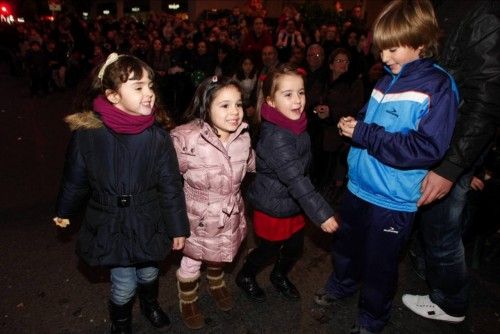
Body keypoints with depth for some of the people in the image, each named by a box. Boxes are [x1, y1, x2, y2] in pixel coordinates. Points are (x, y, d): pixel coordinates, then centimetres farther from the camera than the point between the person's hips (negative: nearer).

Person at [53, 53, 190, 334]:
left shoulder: (157, 134, -15)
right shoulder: (87, 133, -16)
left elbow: (171, 184, -8)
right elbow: (75, 179, 0)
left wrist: (178, 227, -2)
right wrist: (65, 212, 15)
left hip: (149, 223, 1)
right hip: (111, 225, -1)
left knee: (149, 274, 22)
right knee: (124, 285, 11)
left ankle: (150, 305, 58)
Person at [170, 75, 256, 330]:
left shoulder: (243, 136, -11)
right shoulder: (186, 138, -28)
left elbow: (250, 164, 10)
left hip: (230, 214, 4)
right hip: (199, 217, -4)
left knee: (219, 255, 30)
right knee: (192, 261, 20)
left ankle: (216, 284, 62)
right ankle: (188, 301, 50)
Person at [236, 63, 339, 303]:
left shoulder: (295, 125, -3)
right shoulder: (275, 137, -31)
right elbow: (295, 180, -35)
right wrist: (322, 213, -36)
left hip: (294, 205, 7)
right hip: (273, 207, -7)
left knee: (295, 246, 21)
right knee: (269, 249, 14)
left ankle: (280, 275, 50)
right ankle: (245, 276, 43)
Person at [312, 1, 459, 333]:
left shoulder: (438, 86, -15)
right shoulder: (388, 79, 5)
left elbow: (428, 147, -24)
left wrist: (364, 134, -24)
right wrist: (353, 124, -3)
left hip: (393, 198, -6)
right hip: (359, 185, 7)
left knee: (379, 263, 12)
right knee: (347, 243, 25)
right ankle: (343, 283, 53)